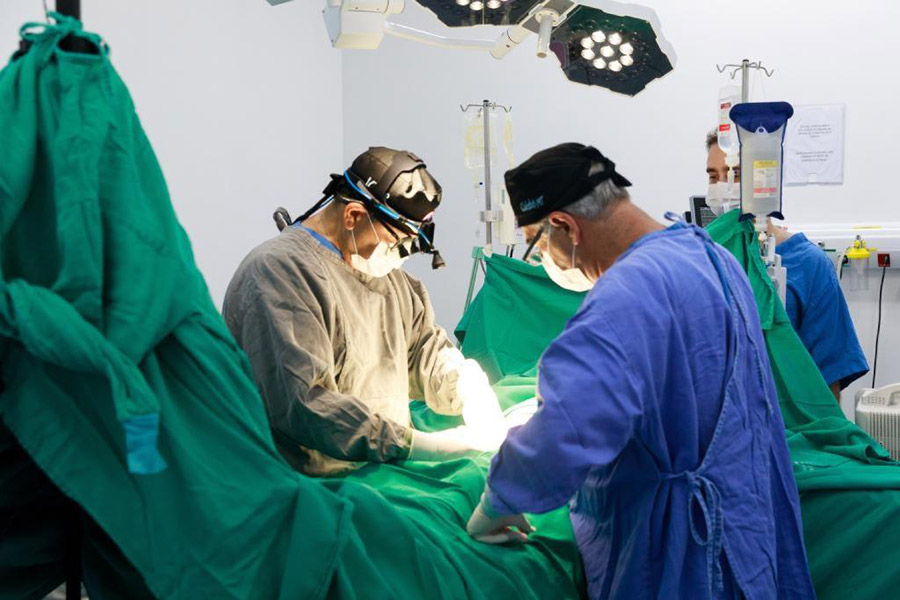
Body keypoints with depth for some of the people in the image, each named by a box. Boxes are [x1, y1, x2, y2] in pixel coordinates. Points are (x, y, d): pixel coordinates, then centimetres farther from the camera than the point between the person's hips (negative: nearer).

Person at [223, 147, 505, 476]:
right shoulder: (279, 272, -14)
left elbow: (424, 344, 20)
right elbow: (302, 404, -23)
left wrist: (470, 389, -1)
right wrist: (422, 446, -25)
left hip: (388, 471, 8)